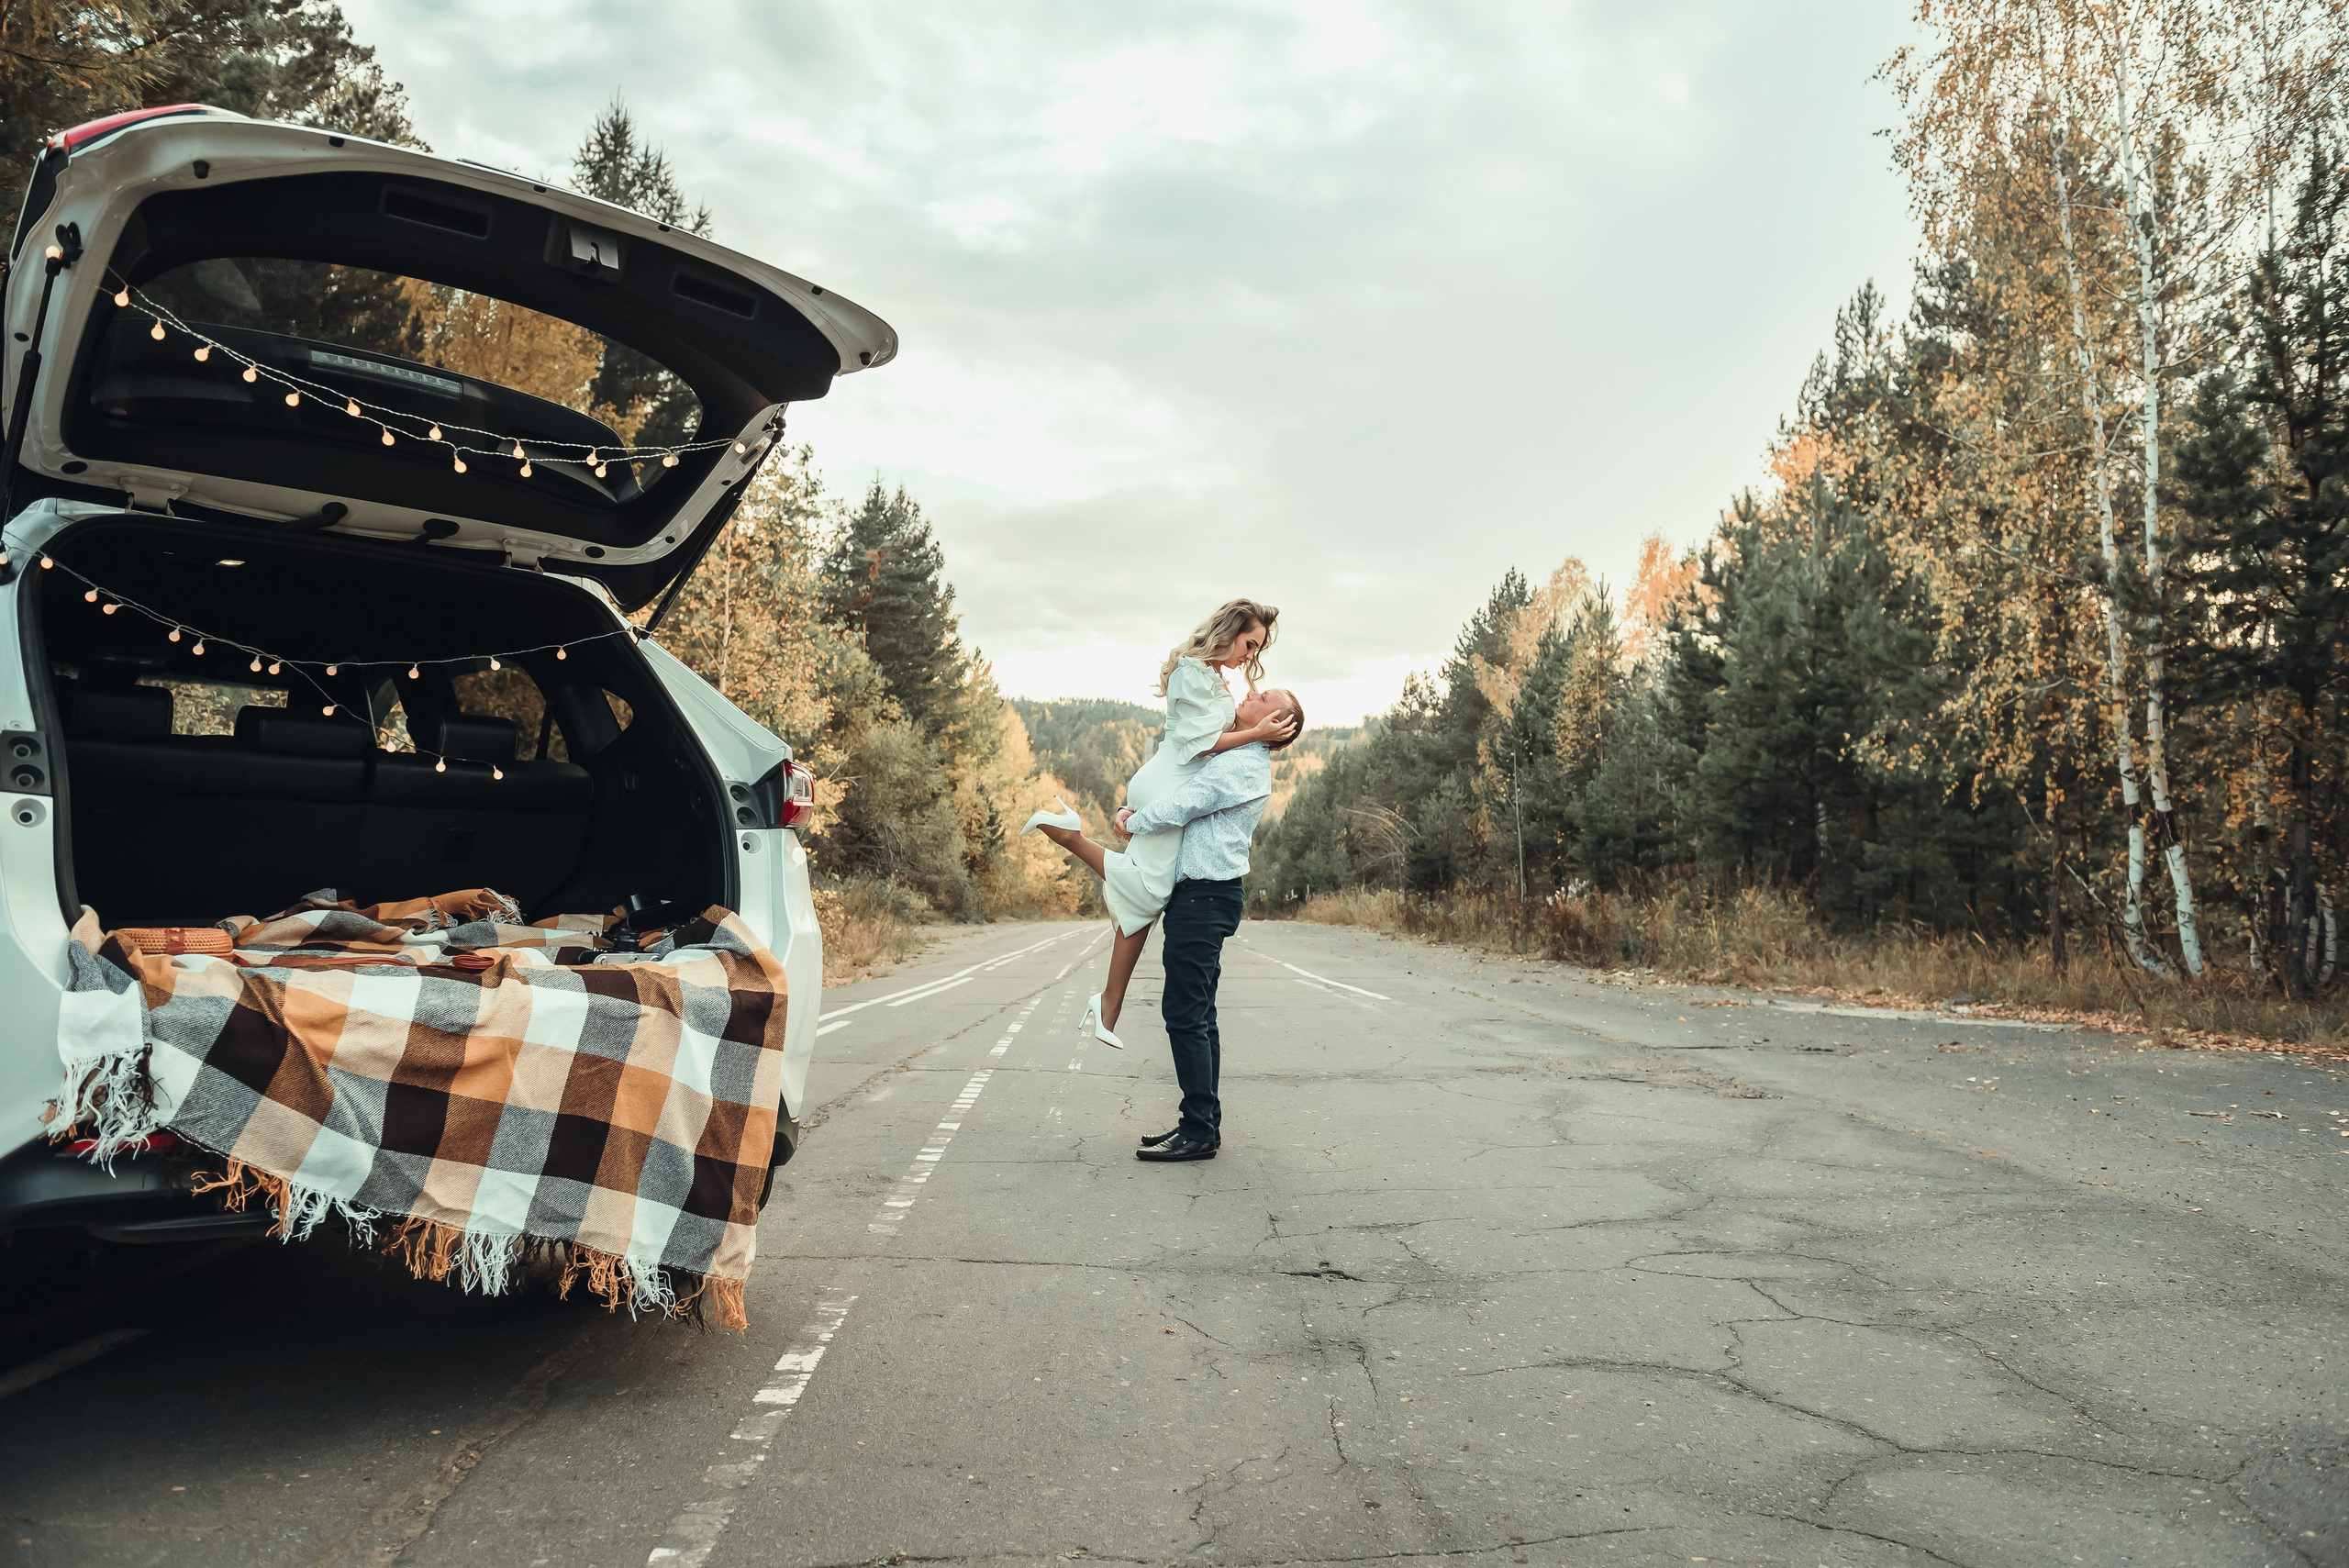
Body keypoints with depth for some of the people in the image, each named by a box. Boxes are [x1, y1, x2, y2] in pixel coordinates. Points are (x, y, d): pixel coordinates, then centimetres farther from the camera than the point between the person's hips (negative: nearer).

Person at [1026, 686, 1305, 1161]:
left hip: (1203, 898, -10)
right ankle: (1204, 1123, 18)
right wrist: (1132, 810, 7)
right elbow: (1167, 783, 27)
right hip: (1203, 895, 10)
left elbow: (1174, 810, -19)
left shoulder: (1240, 765, -14)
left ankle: (1198, 1132, -5)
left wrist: (1131, 822, 0)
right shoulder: (1229, 759, 19)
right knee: (1197, 1014, 12)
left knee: (1185, 1013, -9)